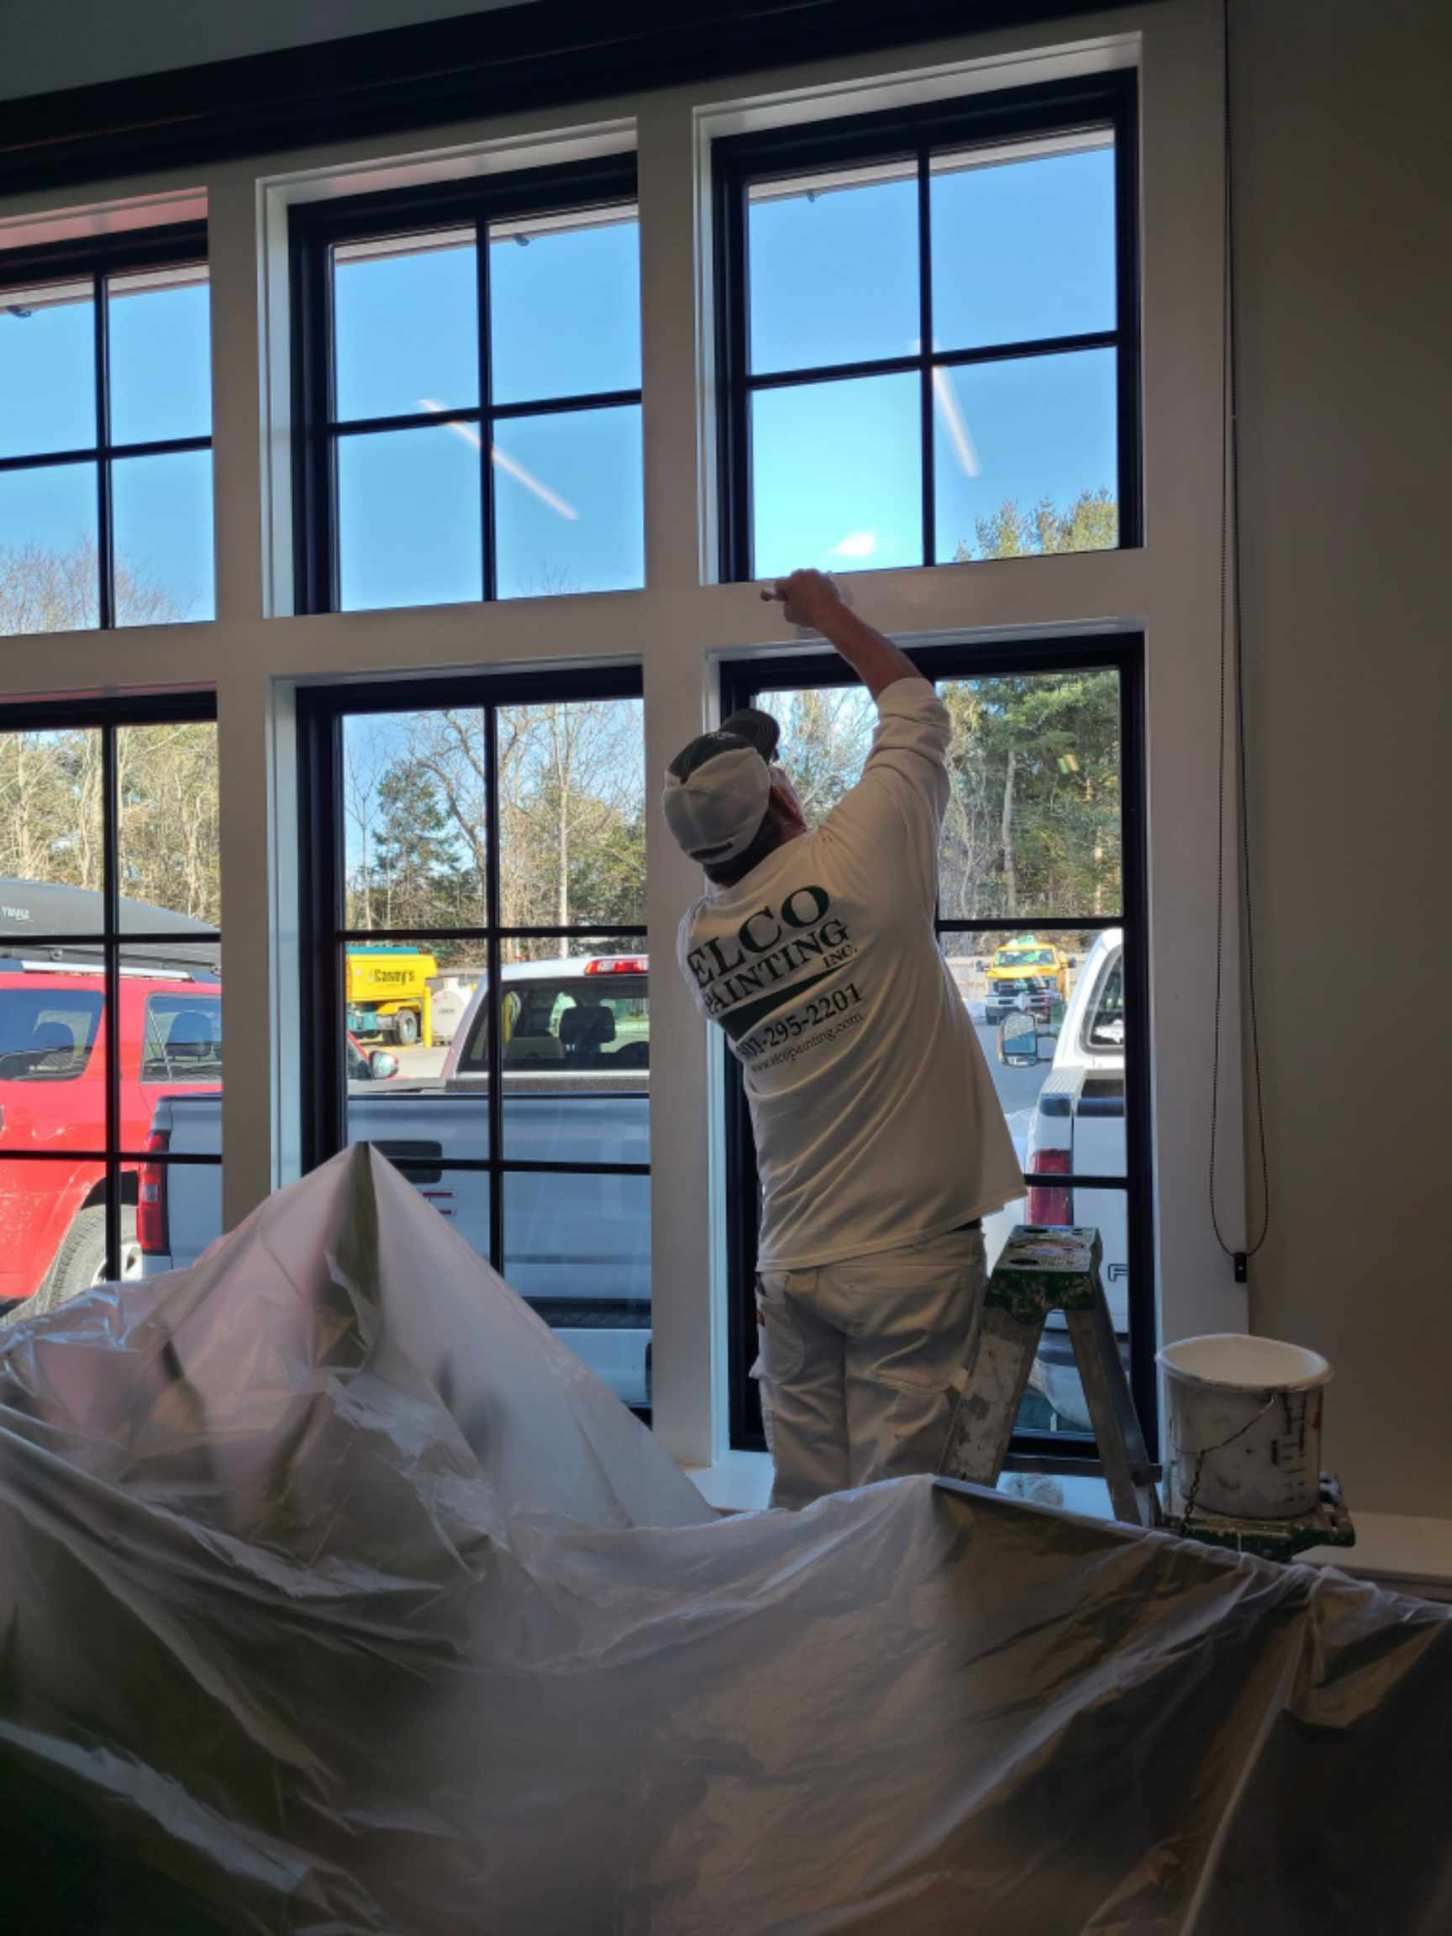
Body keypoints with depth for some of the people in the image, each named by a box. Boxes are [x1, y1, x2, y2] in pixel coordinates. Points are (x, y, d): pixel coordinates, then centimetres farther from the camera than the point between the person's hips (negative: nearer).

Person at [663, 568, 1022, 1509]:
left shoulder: (698, 941, 3)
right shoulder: (853, 864, -12)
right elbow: (916, 702, 3)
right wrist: (828, 611, 18)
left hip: (792, 1263, 5)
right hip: (912, 1255, -5)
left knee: (803, 1504, 14)